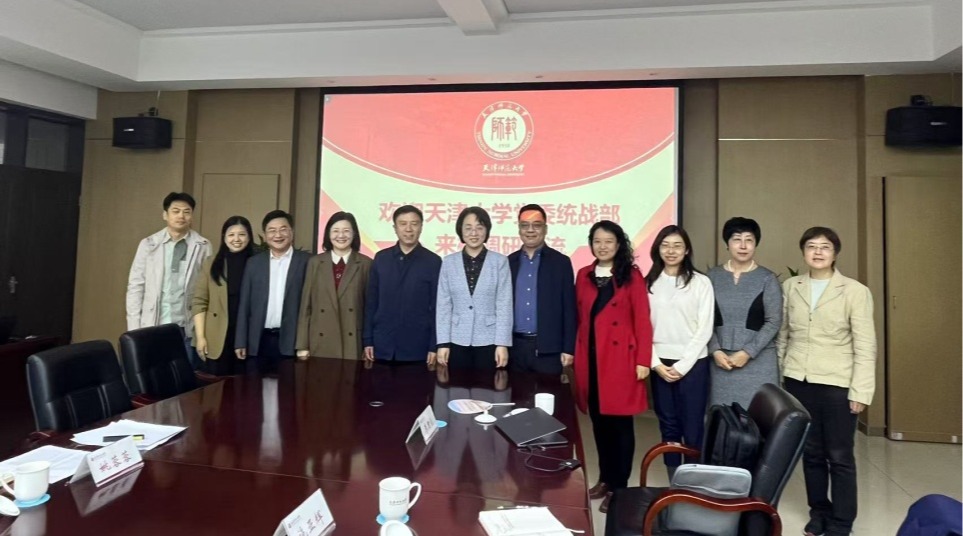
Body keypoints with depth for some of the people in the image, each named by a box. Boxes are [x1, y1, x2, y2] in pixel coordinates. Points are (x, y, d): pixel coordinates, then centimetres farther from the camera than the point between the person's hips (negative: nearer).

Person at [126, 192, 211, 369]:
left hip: (188, 328, -1)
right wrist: (134, 327, -1)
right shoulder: (148, 244, 4)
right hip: (152, 327, 1)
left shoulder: (202, 246, -1)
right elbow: (135, 286, 5)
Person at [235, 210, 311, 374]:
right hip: (260, 341, 3)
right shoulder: (254, 262, 11)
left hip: (292, 341, -3)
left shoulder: (307, 261, 0)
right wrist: (241, 341, 5)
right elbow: (245, 304, 10)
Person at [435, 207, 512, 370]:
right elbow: (443, 304, 3)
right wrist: (443, 342, -2)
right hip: (458, 341, 1)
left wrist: (502, 343, -8)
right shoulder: (449, 262, 3)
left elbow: (504, 304, -4)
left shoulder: (500, 261, -2)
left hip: (489, 341, -1)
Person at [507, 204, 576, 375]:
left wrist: (568, 348, -5)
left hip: (548, 349, -2)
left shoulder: (560, 262, 1)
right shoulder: (509, 263, 8)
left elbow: (569, 309, -1)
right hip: (515, 347, 2)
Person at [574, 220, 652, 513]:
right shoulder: (584, 275, 10)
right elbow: (579, 318, 10)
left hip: (620, 357, -4)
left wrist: (643, 360, -11)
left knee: (620, 421, 3)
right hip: (590, 357, 4)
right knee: (598, 420, 11)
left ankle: (618, 485, 15)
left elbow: (642, 320, -6)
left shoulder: (632, 276, -2)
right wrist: (574, 352, 6)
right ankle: (605, 477, 27)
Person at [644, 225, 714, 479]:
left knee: (693, 427, 1)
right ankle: (673, 484, 22)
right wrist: (656, 363, -5)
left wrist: (682, 366, -9)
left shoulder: (701, 282, -2)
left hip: (692, 364, -2)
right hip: (660, 364, 3)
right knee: (668, 426, 10)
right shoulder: (649, 283, 5)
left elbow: (704, 329, -5)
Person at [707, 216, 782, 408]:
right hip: (721, 359, 2)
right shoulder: (713, 276, 4)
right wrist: (715, 351, -8)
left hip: (758, 360, -1)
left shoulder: (767, 279, -1)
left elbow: (773, 322, -4)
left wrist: (747, 352, -11)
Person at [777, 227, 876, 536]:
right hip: (798, 382, 3)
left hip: (837, 384, -3)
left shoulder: (855, 291, -4)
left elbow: (865, 346, -5)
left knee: (840, 457, 5)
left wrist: (860, 391, -9)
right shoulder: (790, 287, 6)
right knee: (810, 452, 12)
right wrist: (777, 376, 9)